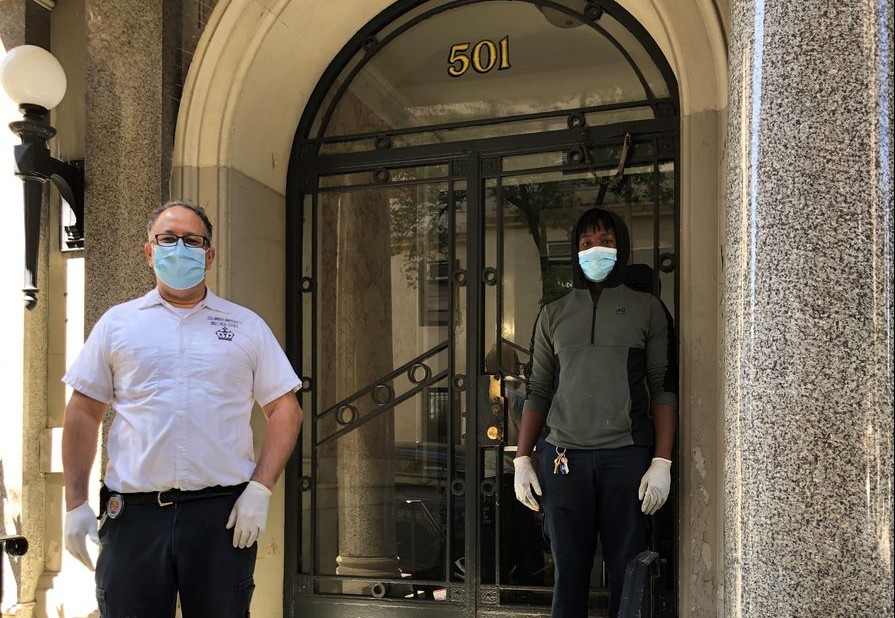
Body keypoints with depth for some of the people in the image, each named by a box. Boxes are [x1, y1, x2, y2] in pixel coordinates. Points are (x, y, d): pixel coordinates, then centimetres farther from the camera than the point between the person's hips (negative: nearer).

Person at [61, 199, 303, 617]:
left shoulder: (247, 326, 9)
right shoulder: (117, 323, 10)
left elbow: (285, 410, 6)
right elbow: (83, 412, 10)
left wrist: (260, 488, -5)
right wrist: (75, 504, 3)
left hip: (224, 512, 0)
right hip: (133, 513, 0)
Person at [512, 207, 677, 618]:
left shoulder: (647, 309, 8)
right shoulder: (553, 314, 14)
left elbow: (664, 388, 3)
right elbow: (538, 390, 13)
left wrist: (662, 462, -7)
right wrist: (522, 459, 5)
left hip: (627, 456, -2)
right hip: (563, 457, 2)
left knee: (628, 574, 0)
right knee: (569, 572, 4)